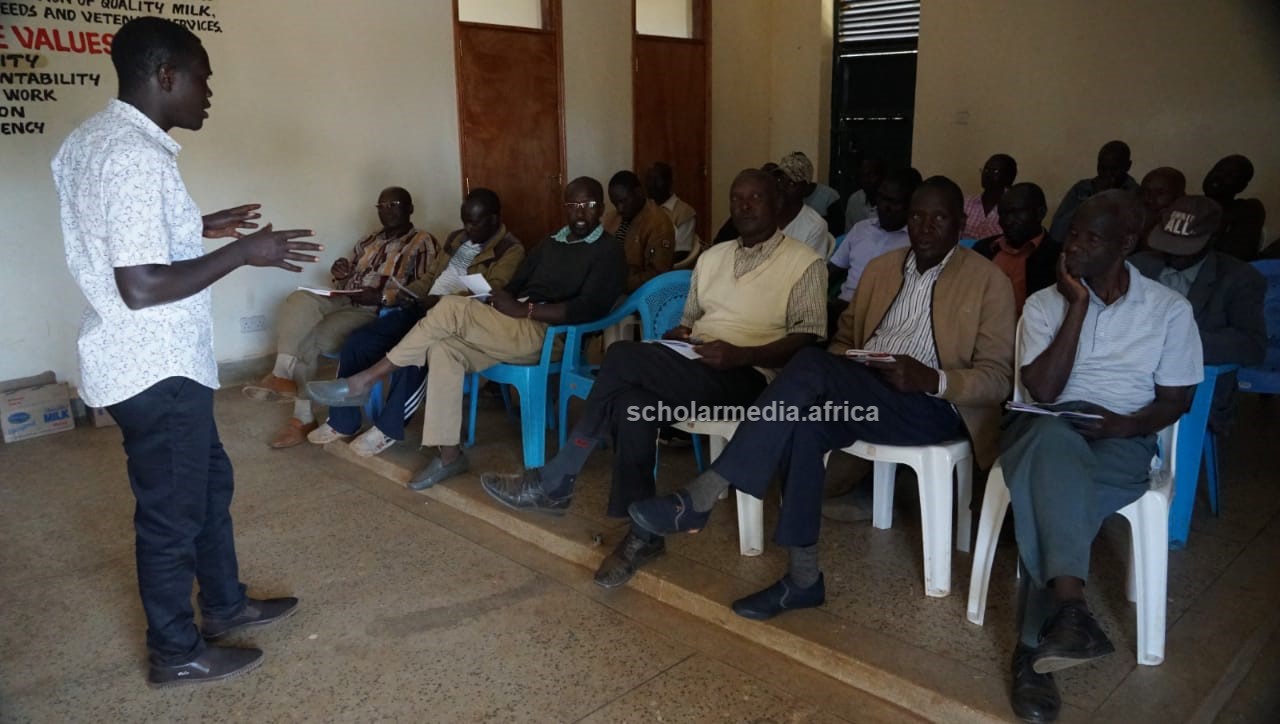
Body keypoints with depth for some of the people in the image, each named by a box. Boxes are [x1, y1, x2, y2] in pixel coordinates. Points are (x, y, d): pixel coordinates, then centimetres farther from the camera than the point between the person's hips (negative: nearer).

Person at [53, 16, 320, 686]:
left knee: (209, 482, 22)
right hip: (155, 368, -10)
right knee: (171, 509, 6)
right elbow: (141, 286, -28)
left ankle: (225, 605, 40)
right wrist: (242, 253, -20)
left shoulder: (93, 137, 9)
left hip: (147, 358, 10)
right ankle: (177, 653, 25)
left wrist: (198, 228, 19)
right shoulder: (135, 155, -24)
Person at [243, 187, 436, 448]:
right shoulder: (369, 241, 24)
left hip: (378, 313, -7)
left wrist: (380, 296, -20)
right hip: (344, 302, 7)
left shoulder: (422, 243, 0)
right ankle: (284, 375, -34)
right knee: (300, 300, -24)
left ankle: (302, 415, -17)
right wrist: (341, 274, 1)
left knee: (306, 337, -23)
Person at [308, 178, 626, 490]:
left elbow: (590, 308, -15)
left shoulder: (608, 251, 0)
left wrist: (527, 309, -18)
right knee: (444, 350, -19)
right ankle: (449, 454, -15)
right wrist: (502, 299, -6)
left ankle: (365, 380, -14)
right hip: (516, 329, 7)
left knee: (452, 308, -22)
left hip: (547, 334, -7)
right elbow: (513, 286, 20)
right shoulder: (550, 243, 23)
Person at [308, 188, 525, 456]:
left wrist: (443, 301, -26)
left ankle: (388, 428, -17)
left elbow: (491, 294, -17)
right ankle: (343, 421, 2)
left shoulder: (510, 250, -4)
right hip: (423, 309, 8)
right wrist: (408, 293, 3)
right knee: (356, 342, -8)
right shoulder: (457, 238, 21)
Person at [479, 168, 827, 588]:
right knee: (632, 402, -31)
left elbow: (808, 340, -7)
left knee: (624, 358, -26)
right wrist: (678, 336, 0)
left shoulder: (804, 263, 2)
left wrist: (741, 354, -21)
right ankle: (643, 534, -22)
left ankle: (556, 482, -15)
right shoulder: (712, 257, 22)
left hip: (746, 377, -6)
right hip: (691, 370, 6)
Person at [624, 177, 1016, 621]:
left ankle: (704, 496, -32)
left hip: (931, 405, -5)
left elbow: (999, 378, -2)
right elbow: (845, 338, 23)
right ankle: (803, 577, -22)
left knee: (812, 366, -31)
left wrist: (931, 378, -21)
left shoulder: (988, 282, 2)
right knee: (802, 423, -31)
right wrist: (837, 373, -2)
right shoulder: (880, 269, 19)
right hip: (861, 393, 5)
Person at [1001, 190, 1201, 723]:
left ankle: (1033, 644, -34)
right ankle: (1070, 610, -48)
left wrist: (1128, 424, -15)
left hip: (1121, 442, 0)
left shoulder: (1170, 309, 6)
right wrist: (1078, 305, -8)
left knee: (1048, 489, -36)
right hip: (1048, 429, 0)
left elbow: (1176, 399, 7)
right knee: (1054, 440, -40)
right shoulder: (1043, 304, 5)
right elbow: (1043, 391, -7)